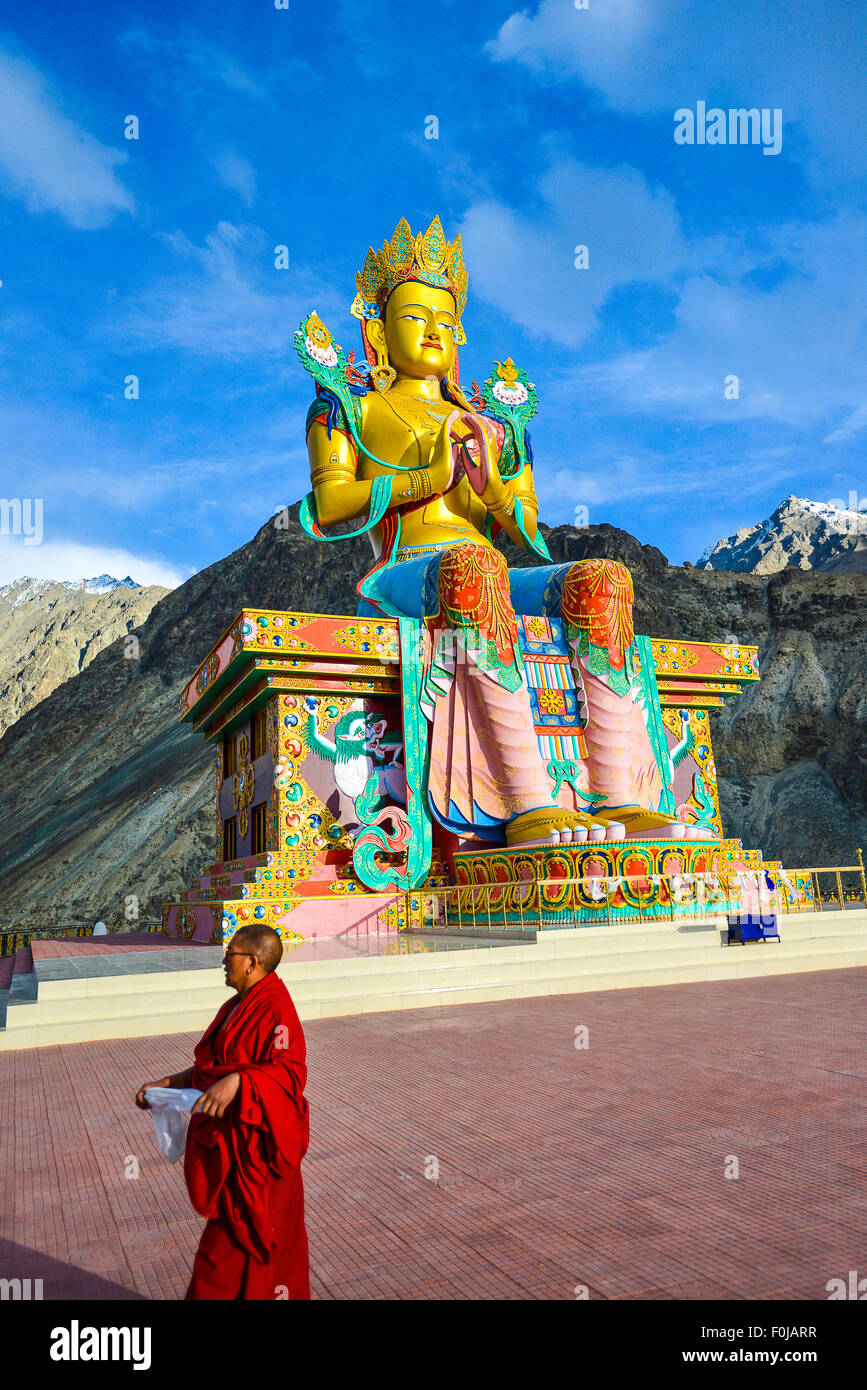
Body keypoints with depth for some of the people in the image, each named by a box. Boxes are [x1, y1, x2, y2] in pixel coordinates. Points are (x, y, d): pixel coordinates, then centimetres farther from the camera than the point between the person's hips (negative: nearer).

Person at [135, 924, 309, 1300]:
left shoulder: (274, 1009, -19)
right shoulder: (236, 1007, 11)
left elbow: (290, 1071, -28)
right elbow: (211, 1068, 18)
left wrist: (237, 1080, -39)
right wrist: (167, 1083, 11)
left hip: (255, 1145, -9)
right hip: (230, 1139, 9)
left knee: (231, 1246, 1)